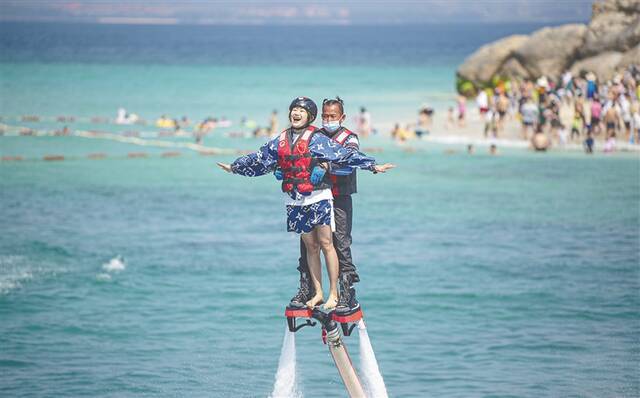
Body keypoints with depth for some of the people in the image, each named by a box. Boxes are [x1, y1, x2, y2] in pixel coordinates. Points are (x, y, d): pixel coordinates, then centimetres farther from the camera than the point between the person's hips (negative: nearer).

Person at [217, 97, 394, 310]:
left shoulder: (318, 140, -5)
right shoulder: (280, 142, 9)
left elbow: (346, 155, -7)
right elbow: (259, 160, 23)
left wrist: (372, 165, -12)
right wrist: (235, 167, 31)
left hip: (318, 198, -4)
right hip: (295, 202, 4)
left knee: (325, 244, -5)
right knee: (310, 246, 9)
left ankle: (333, 294, -2)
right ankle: (318, 293, 15)